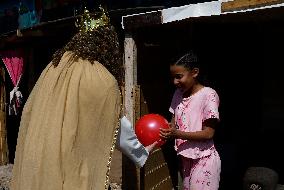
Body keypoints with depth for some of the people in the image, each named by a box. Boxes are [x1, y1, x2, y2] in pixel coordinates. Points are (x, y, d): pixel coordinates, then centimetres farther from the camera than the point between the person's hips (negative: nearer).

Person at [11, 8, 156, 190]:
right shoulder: (103, 81, -12)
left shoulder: (53, 67, 3)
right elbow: (118, 126, -2)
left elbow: (29, 112, 7)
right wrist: (142, 152, 14)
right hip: (72, 169, -6)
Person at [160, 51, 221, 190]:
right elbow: (174, 123, 9)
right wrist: (162, 129, -12)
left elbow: (208, 133, -18)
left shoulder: (208, 94, -15)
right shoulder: (178, 94, 6)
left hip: (204, 160, -6)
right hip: (185, 158, 7)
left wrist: (178, 134, -27)